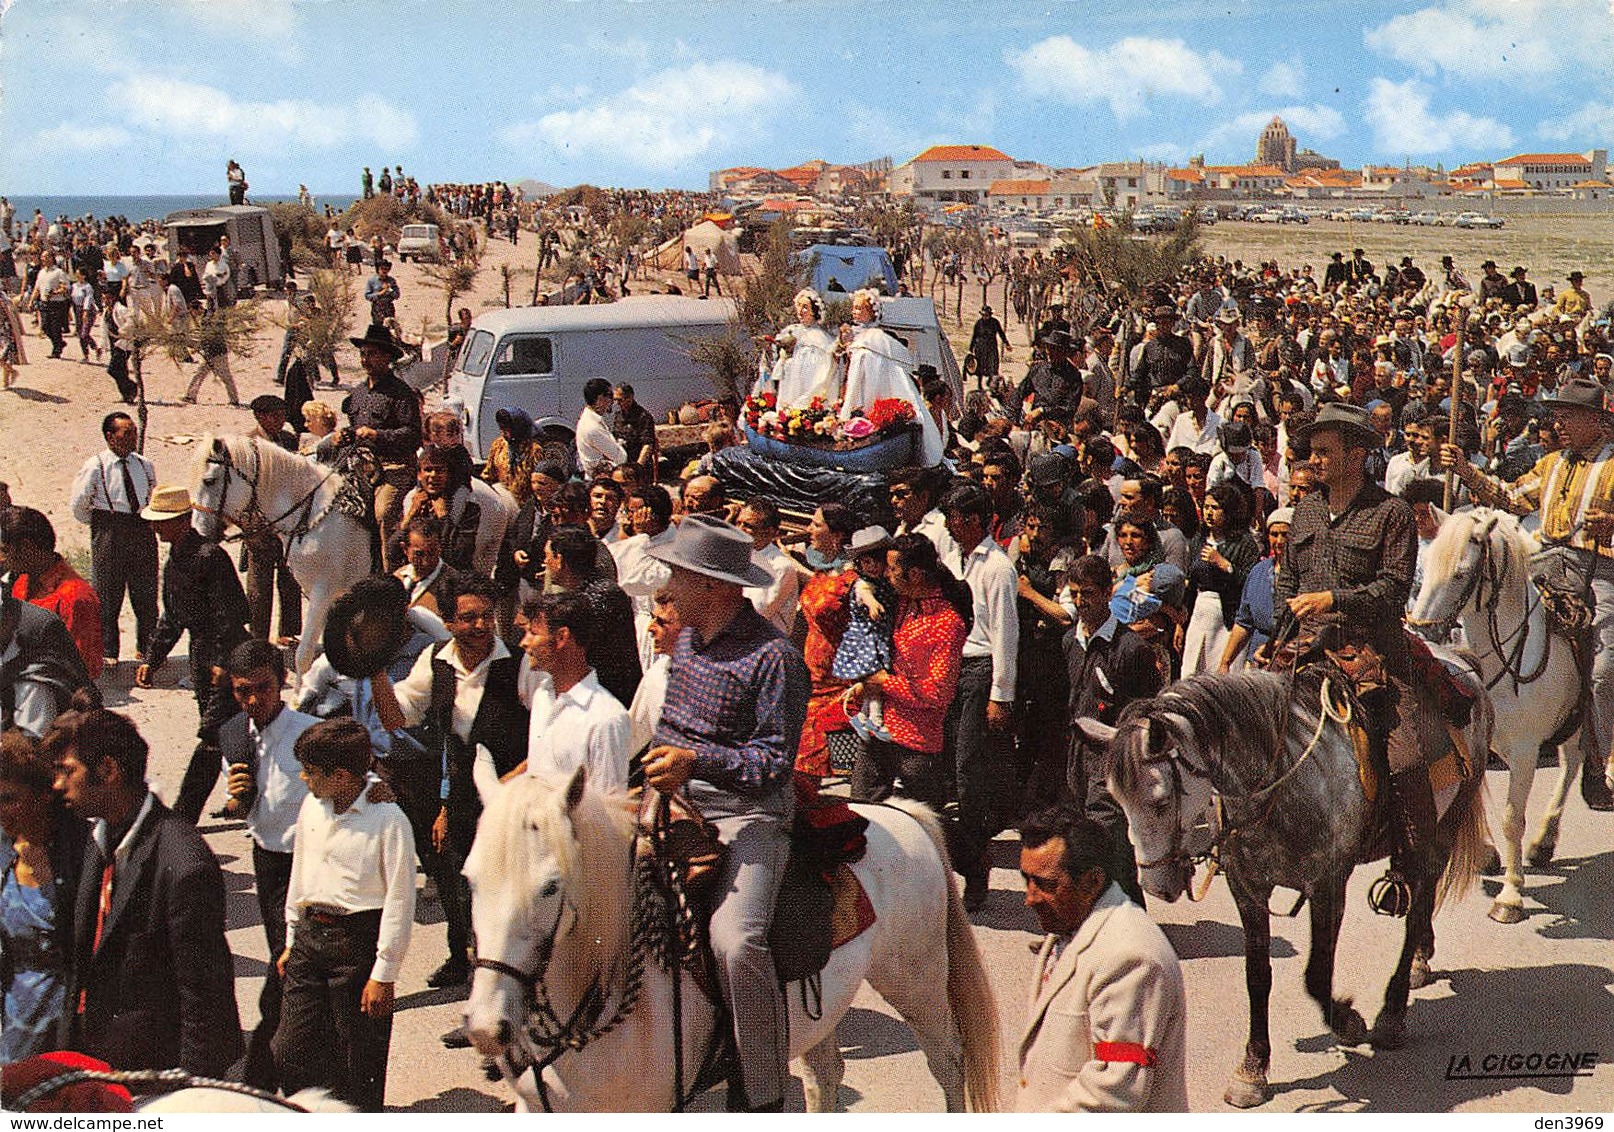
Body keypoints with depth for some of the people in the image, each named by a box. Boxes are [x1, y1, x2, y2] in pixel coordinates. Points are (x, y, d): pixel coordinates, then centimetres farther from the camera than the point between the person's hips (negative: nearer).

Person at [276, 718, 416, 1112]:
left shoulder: (388, 820, -16)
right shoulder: (312, 806, 6)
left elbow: (400, 901, -14)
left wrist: (384, 974, -13)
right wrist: (292, 941, 20)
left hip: (358, 942, -6)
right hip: (310, 935, 6)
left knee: (358, 1063, 4)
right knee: (290, 1051, 6)